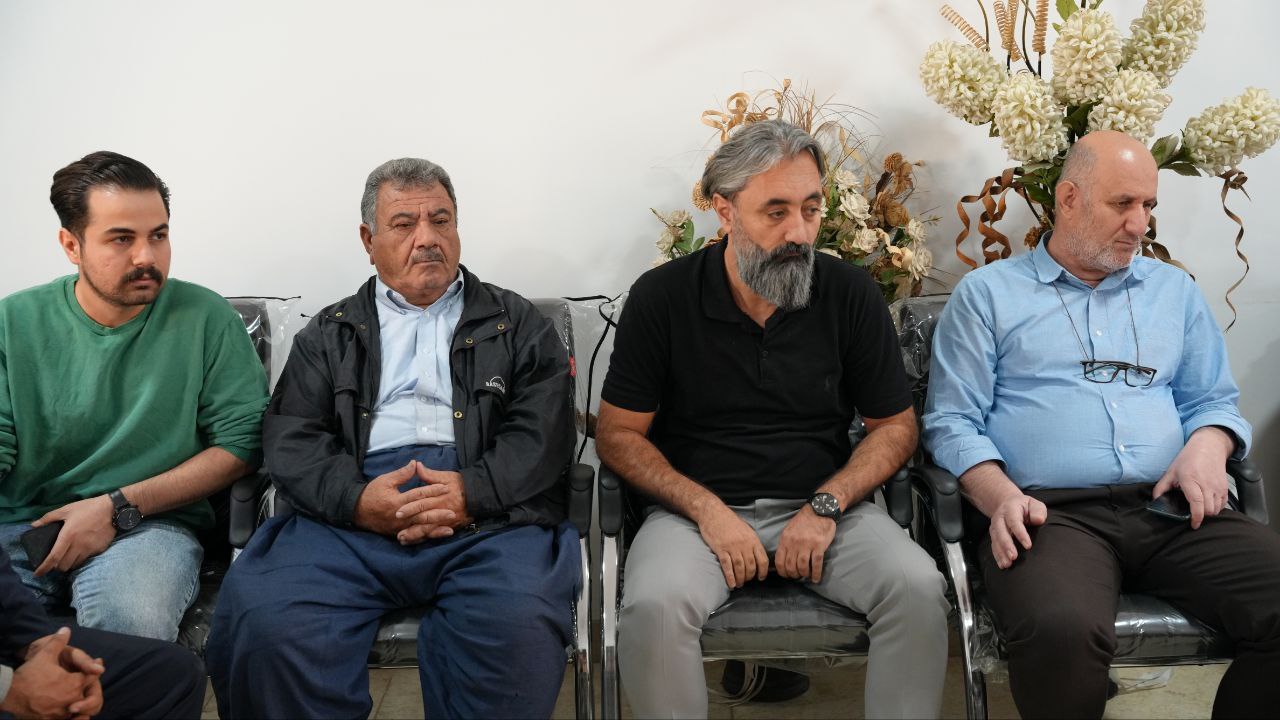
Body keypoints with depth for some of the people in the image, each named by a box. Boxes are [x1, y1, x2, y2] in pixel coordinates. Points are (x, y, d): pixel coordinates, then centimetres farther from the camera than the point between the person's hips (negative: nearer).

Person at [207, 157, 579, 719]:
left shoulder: (518, 325, 20)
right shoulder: (329, 334, 24)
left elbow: (542, 433, 7)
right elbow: (291, 439, 11)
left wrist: (473, 491, -12)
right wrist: (356, 499, -9)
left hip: (489, 514, -1)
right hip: (352, 517, 2)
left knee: (521, 625, -34)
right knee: (260, 620, -28)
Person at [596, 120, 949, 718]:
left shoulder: (851, 294, 1)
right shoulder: (661, 297, -3)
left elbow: (895, 426, 8)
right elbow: (618, 434, 1)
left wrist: (826, 506, -10)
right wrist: (708, 511, -13)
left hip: (828, 506, 2)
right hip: (697, 507, -1)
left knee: (917, 586, -25)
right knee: (654, 605, -31)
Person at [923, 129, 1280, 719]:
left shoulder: (1172, 290, 23)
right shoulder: (987, 294, 10)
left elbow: (1212, 401, 24)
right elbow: (952, 422, 3)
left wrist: (1207, 446, -1)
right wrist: (1001, 497, -15)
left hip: (1171, 509, 4)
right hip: (1051, 512, -4)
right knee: (1063, 635, -36)